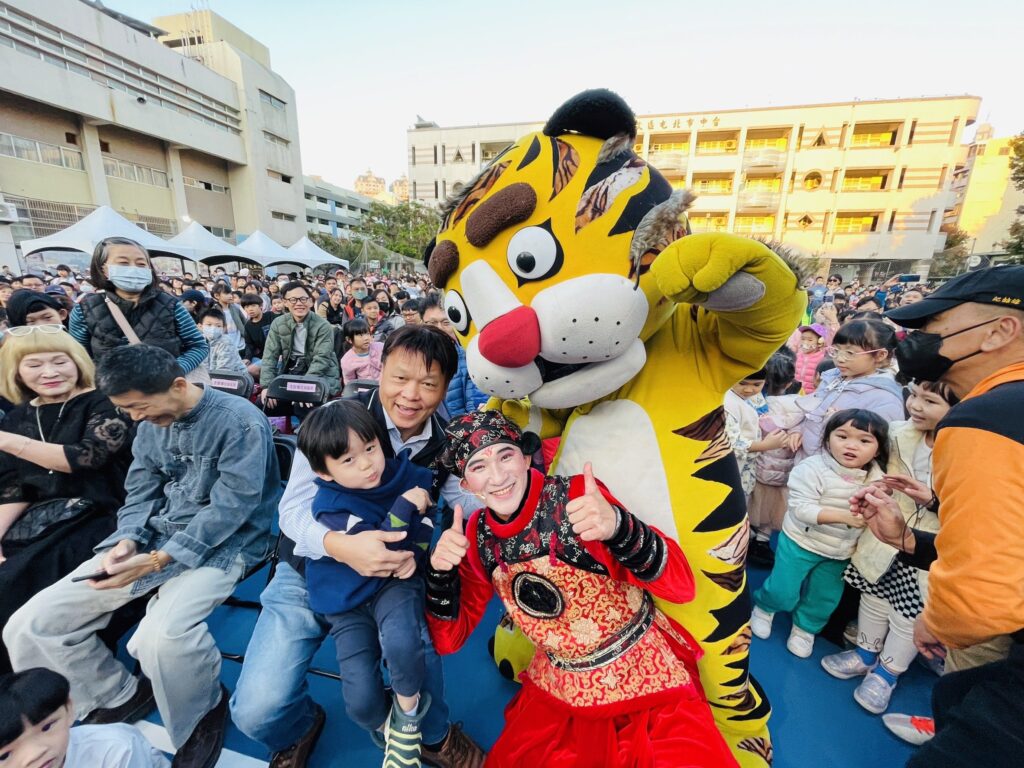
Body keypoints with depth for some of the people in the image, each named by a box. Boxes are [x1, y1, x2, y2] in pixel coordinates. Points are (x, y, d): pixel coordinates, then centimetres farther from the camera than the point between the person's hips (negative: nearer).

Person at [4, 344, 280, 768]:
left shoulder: (241, 422, -18)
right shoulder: (152, 424, 8)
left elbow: (229, 508, -21)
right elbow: (141, 493, 11)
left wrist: (157, 561, -22)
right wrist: (128, 540, -8)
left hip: (221, 543, -8)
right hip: (154, 538, 8)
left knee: (162, 635, -32)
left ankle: (205, 714, 2)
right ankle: (119, 696, 23)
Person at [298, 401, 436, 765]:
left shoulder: (405, 472, -11)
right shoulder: (329, 505, -21)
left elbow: (428, 519, -2)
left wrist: (414, 553, -19)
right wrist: (404, 507, -29)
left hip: (395, 581, 0)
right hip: (348, 601, 0)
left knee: (400, 642, -31)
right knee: (361, 701, -4)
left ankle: (408, 711, 5)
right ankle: (386, 727, 36)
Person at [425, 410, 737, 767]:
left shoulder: (575, 496, -23)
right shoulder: (477, 535, -8)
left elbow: (681, 586, -25)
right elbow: (449, 640, -2)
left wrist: (617, 527, -43)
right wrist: (440, 571, -20)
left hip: (648, 678, -4)